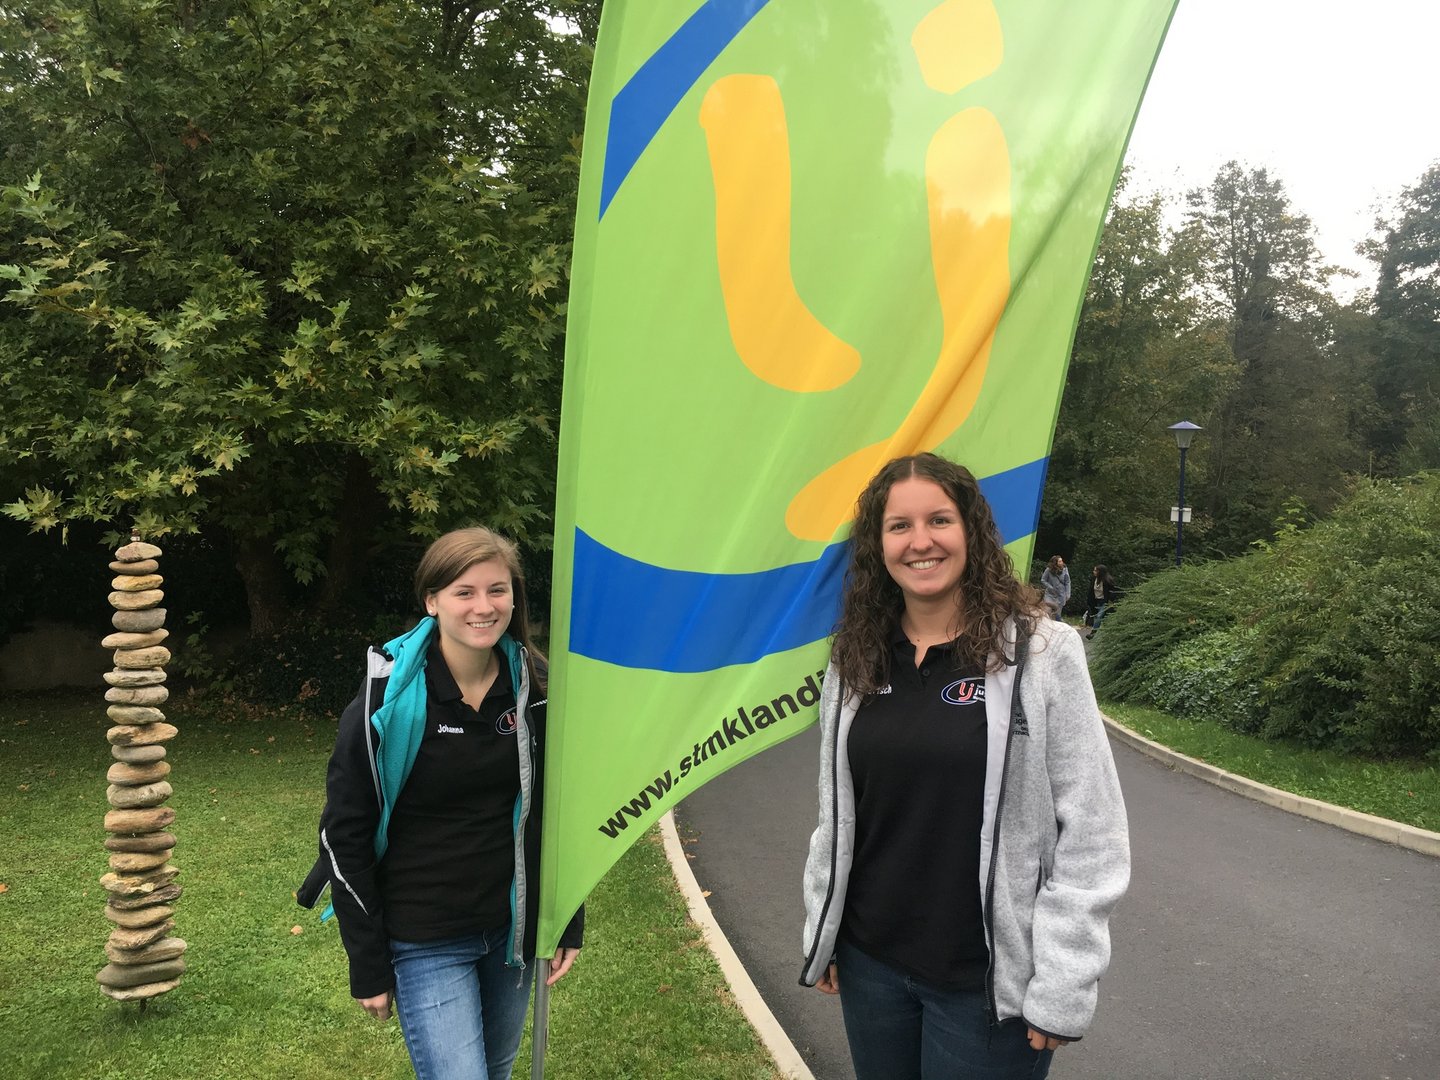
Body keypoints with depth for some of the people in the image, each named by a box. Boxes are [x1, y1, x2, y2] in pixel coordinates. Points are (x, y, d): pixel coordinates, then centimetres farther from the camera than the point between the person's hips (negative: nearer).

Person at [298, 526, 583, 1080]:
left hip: (512, 929, 4)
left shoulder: (535, 687, -3)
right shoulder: (388, 700, -15)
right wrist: (368, 967, -8)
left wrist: (569, 924, 5)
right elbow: (345, 835, -10)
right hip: (424, 943, -4)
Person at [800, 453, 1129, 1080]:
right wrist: (820, 936, 11)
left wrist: (1062, 987, -12)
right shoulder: (854, 662, 2)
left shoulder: (1042, 652, -11)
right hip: (869, 963, 4)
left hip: (988, 981, -4)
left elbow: (1090, 834, -11)